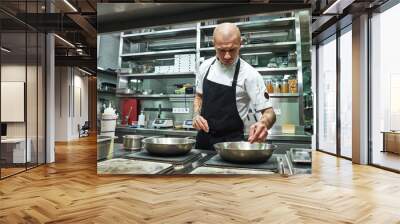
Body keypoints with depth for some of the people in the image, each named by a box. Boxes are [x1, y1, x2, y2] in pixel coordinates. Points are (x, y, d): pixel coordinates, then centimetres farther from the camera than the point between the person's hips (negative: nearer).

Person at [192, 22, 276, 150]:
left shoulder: (249, 74, -16)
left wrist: (263, 124, -37)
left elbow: (269, 112, -15)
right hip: (204, 139, 4)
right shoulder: (205, 66, -2)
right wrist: (196, 115, -7)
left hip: (231, 142, -4)